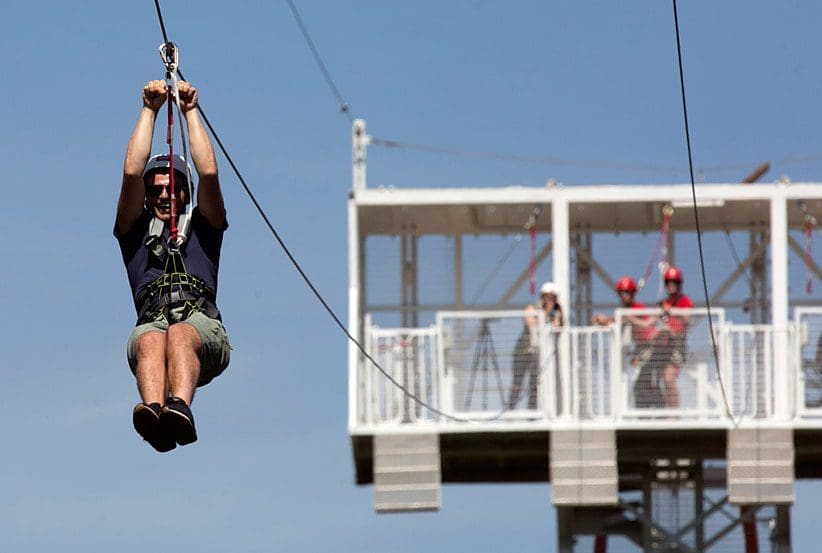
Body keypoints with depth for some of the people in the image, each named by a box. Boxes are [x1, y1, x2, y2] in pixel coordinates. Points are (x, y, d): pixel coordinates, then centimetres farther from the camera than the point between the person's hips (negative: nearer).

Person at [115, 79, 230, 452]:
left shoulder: (202, 228, 31)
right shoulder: (136, 231, 32)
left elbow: (208, 173, 19)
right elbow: (132, 173, 20)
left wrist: (190, 112, 25)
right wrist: (150, 110, 23)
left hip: (203, 326, 0)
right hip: (152, 320, 0)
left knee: (181, 335, -38)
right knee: (149, 340, -38)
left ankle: (179, 408, -68)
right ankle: (153, 411, -68)